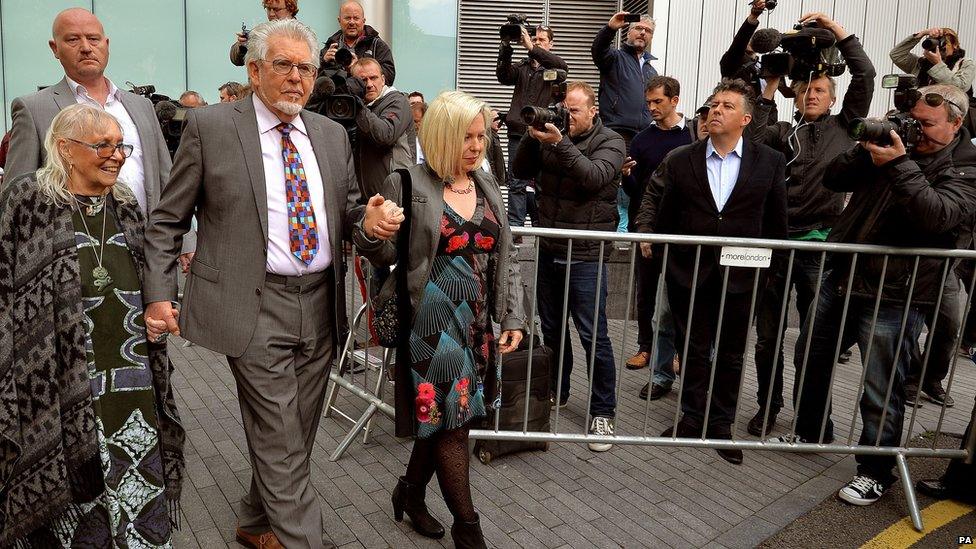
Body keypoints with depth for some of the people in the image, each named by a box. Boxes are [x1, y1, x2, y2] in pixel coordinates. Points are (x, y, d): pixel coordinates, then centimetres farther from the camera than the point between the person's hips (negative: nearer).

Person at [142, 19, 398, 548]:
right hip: (254, 307, -5)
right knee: (281, 444, -2)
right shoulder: (209, 126, -2)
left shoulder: (332, 135, 10)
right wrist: (158, 295, -8)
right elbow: (167, 221, 1)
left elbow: (348, 216, 14)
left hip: (320, 306, 5)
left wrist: (370, 224, -9)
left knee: (294, 439, 17)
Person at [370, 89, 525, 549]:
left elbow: (506, 257, 12)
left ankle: (411, 493, 38)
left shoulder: (487, 186, 9)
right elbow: (385, 256, -2)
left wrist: (513, 317, 6)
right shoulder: (407, 184, -7)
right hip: (432, 320, -5)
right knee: (450, 417, 0)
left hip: (476, 321, 6)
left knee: (443, 418, 13)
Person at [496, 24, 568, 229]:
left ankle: (540, 225, 12)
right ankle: (514, 226, 0)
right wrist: (506, 48, -14)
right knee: (517, 183, -2)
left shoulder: (552, 68, 10)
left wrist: (531, 48, -21)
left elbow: (562, 66, -14)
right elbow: (504, 76, -1)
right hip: (518, 133, 2)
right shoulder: (522, 67, 18)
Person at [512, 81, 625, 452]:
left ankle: (602, 412, 10)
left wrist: (559, 143, -28)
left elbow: (595, 177, -21)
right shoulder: (550, 136, 9)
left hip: (586, 257, -5)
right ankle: (556, 392, 33)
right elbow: (520, 171, 2)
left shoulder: (609, 142, -3)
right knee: (552, 328, 15)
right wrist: (532, 138, -12)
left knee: (594, 336, -2)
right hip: (549, 251, 5)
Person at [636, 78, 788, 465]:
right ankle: (693, 418, 29)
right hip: (688, 273, 0)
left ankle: (721, 425, 28)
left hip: (740, 276, 0)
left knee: (730, 354, 11)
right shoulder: (679, 161, 0)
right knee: (693, 350, 13)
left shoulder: (770, 163, -1)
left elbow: (776, 222, 3)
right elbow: (655, 205, 6)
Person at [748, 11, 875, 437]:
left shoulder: (845, 127, 12)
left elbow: (865, 75, 4)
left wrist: (835, 28, 3)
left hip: (820, 245, -1)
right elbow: (754, 137, -7)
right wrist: (770, 86, -5)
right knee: (769, 335, 8)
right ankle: (768, 406, 24)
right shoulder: (784, 133, 13)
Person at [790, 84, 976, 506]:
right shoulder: (896, 143, 9)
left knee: (882, 390, 2)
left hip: (893, 297, -6)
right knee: (810, 356, 19)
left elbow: (937, 215, -25)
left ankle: (875, 472, 21)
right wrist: (866, 151, -11)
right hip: (842, 279, 7)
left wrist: (899, 164, -26)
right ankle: (812, 432, 40)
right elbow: (834, 180, 5)